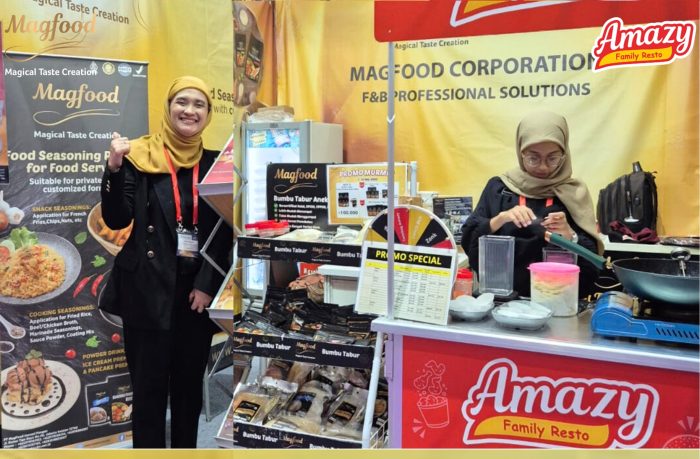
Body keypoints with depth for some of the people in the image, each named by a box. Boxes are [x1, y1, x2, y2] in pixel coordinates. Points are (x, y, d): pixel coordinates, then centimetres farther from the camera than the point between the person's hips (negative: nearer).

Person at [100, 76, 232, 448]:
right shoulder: (140, 156, -1)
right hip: (149, 290, -2)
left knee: (190, 385, 13)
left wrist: (207, 285, -4)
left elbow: (225, 232, 5)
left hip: (198, 290, 3)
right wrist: (115, 169, -20)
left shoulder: (214, 163, 6)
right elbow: (116, 220, -6)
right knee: (149, 386, 3)